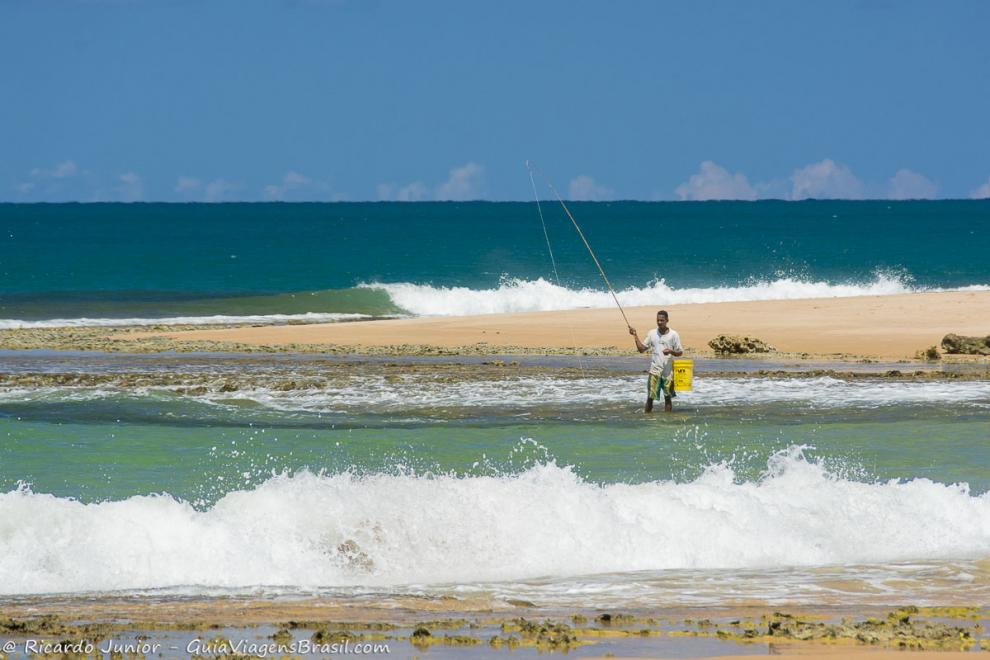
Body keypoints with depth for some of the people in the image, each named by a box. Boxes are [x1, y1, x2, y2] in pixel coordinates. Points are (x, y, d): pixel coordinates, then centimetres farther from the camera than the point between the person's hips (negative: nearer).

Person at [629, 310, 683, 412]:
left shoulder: (673, 334, 0)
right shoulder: (652, 333, 6)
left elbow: (680, 353, 3)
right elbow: (641, 349, 9)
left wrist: (671, 351, -17)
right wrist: (635, 336, 0)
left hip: (668, 371, -1)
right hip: (655, 370, 1)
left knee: (668, 398, 5)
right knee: (650, 397, -2)